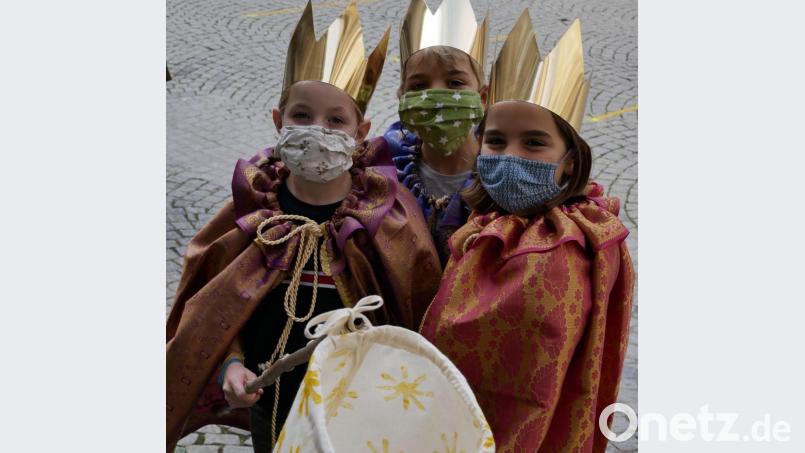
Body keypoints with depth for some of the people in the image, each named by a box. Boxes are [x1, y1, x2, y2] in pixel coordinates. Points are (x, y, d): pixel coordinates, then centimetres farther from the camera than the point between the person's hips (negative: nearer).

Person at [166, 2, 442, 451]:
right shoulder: (254, 210, -7)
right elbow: (219, 309, 1)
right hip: (271, 412, 2)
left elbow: (418, 318, -9)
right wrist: (232, 364, -14)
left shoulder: (388, 215, -13)